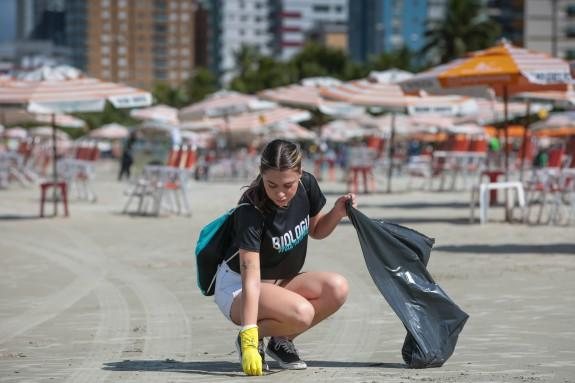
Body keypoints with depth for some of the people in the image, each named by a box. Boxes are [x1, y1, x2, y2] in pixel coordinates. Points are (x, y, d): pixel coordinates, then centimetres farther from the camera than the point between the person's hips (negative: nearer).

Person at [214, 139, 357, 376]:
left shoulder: (307, 186, -13)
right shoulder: (250, 212, -30)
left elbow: (316, 230, 10)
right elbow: (251, 277, -35)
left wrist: (337, 212, -12)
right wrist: (249, 341, -42)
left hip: (281, 281, 7)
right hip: (236, 286, -7)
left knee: (337, 288, -22)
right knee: (301, 312, -34)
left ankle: (281, 340, -2)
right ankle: (249, 339, -6)